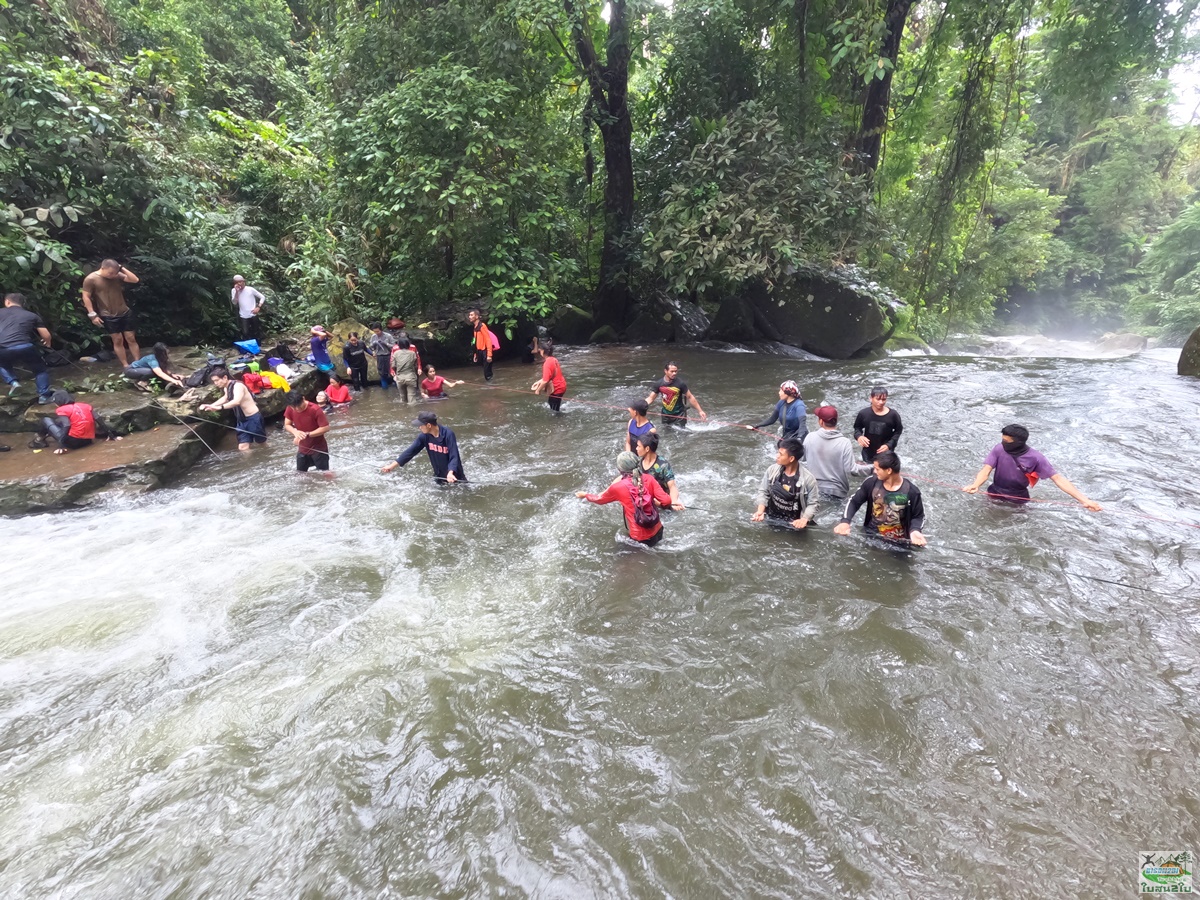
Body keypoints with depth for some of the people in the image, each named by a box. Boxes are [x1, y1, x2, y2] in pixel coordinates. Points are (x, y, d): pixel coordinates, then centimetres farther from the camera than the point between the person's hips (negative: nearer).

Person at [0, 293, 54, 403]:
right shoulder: (32, 315, 18)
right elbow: (46, 336, 17)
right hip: (23, 348, -2)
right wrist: (47, 344, 39)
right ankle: (44, 396, 12)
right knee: (41, 369, 21)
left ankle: (13, 382, 16)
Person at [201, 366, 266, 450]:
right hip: (242, 420, 9)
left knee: (263, 445, 9)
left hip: (253, 418, -9)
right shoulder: (226, 388, 7)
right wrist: (211, 405, 15)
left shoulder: (238, 386, -22)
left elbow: (236, 401, -40)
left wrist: (219, 407, -49)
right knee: (242, 448, 1)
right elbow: (226, 399, 28)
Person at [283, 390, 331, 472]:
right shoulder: (290, 409, -10)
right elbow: (287, 425, -2)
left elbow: (325, 428, -25)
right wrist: (295, 432, -25)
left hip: (318, 448, -6)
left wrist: (307, 434, -31)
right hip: (302, 449, 6)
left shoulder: (315, 409, -26)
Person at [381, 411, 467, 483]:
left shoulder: (448, 435, -26)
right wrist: (392, 465, -8)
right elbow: (411, 451, -6)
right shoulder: (424, 436, -10)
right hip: (439, 476, 6)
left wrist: (450, 473, -47)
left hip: (453, 475, -6)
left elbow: (454, 457, -30)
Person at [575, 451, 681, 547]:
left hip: (639, 538, -4)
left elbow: (600, 499, 7)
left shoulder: (617, 487, -13)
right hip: (657, 532, 5)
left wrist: (585, 495, 25)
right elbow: (666, 501, -14)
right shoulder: (649, 480, -7)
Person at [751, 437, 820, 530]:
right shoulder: (772, 470, -9)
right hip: (770, 520, 3)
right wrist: (760, 510, -14)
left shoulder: (808, 478, -18)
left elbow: (814, 503, -12)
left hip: (793, 525, -3)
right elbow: (763, 491, 1)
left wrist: (804, 520, -27)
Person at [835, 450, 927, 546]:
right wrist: (845, 521, -16)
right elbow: (854, 501, 1)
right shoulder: (871, 482, -9)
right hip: (870, 535, 1)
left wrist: (914, 530, -22)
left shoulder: (911, 492, -13)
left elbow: (918, 516, 1)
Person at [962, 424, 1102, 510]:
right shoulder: (999, 449, -18)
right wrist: (975, 485, -46)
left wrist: (1084, 499, -30)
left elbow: (1057, 478, -21)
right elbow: (986, 471, -23)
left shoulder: (1035, 458, -21)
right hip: (995, 495, 1)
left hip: (1017, 500, -1)